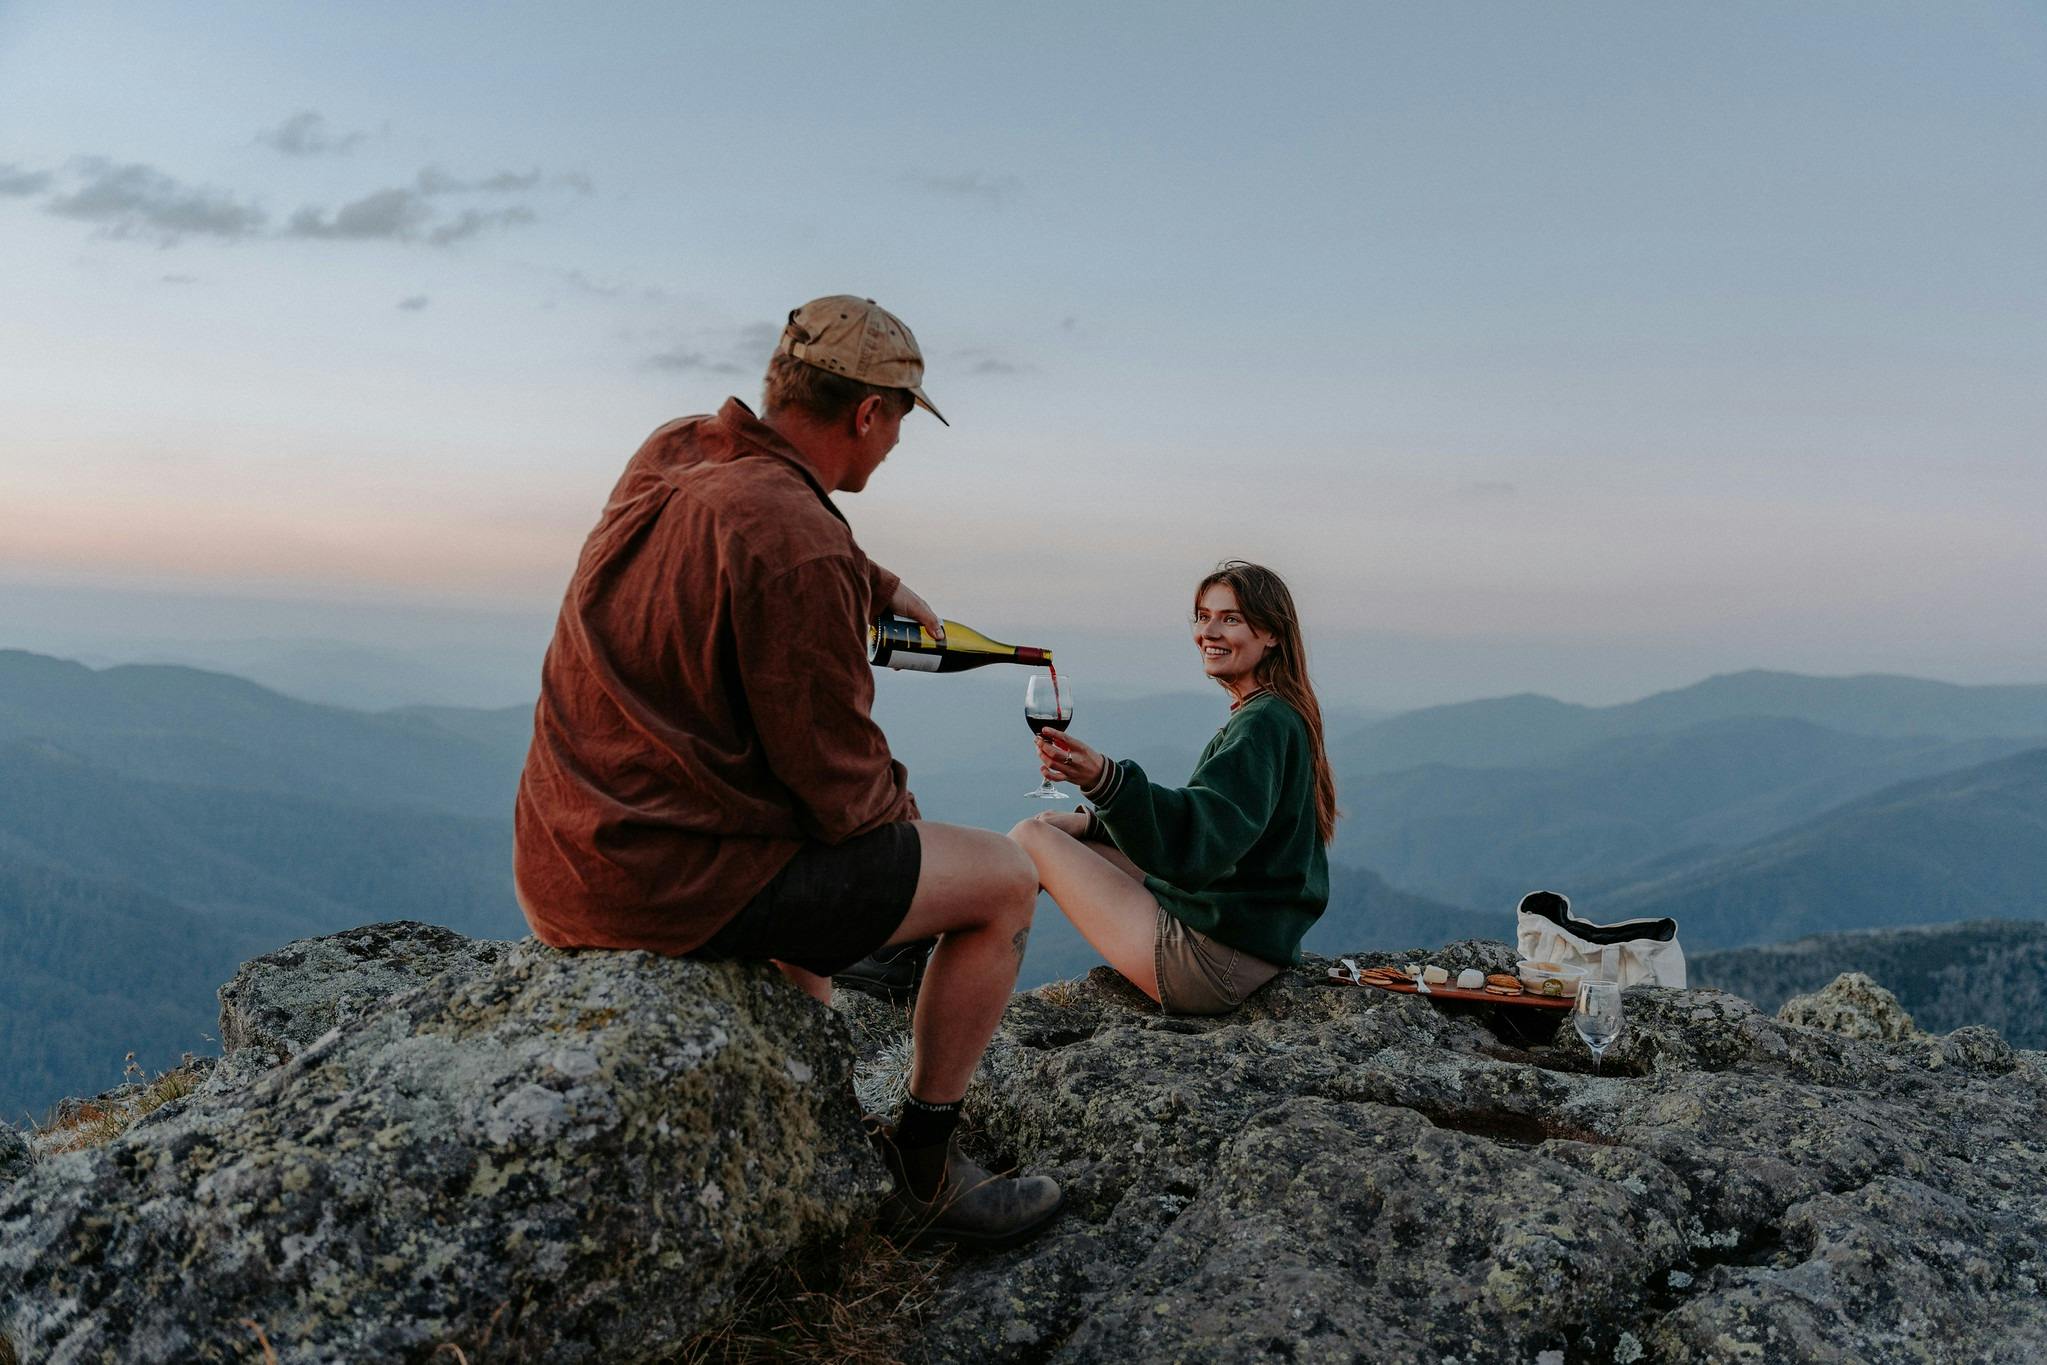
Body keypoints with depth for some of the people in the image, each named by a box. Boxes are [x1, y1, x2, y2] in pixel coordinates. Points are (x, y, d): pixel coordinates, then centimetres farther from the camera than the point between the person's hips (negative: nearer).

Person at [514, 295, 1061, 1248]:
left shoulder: (670, 454, 5)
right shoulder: (794, 544, -23)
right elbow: (838, 786, -16)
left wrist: (881, 590, 42)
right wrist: (899, 809, 6)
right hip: (675, 886, -9)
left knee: (800, 864, 39)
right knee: (1004, 880, 2)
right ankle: (922, 1167, 16)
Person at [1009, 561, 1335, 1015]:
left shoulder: (1264, 722, -17)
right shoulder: (1276, 715, 14)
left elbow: (1203, 837, -33)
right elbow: (1200, 824, 19)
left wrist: (1104, 778, -47)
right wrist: (1091, 821, 11)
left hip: (1214, 965, -10)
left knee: (1032, 838, -5)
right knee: (1052, 826, 15)